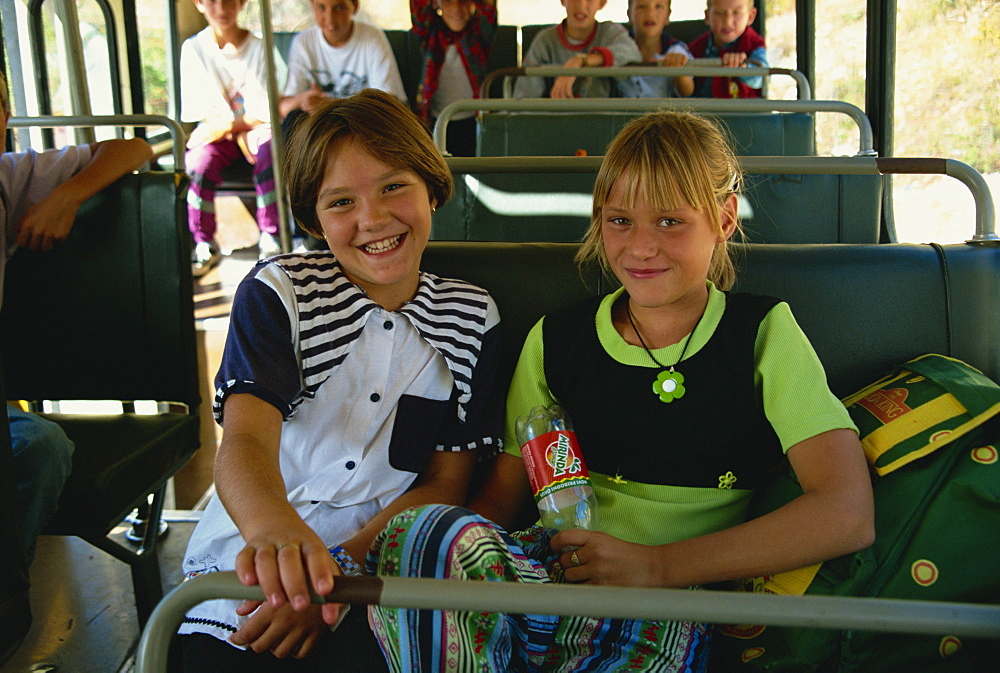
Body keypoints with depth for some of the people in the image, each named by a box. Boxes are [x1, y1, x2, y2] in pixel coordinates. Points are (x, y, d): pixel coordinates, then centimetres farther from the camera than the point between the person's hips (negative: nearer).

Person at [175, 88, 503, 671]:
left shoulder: (472, 318, 4)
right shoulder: (276, 293, -2)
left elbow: (446, 481, 2)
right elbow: (246, 440, -17)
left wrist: (339, 564, -15)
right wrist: (279, 532, -41)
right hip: (253, 566, 0)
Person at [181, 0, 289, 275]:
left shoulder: (259, 47, -2)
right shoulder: (193, 49, -1)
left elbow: (265, 112, -5)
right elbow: (210, 114, -2)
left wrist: (227, 124, -16)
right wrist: (241, 135, -14)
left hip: (257, 129, 0)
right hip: (220, 133, 0)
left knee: (270, 152, -32)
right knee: (198, 162, -29)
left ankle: (270, 238, -16)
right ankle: (204, 244, -12)